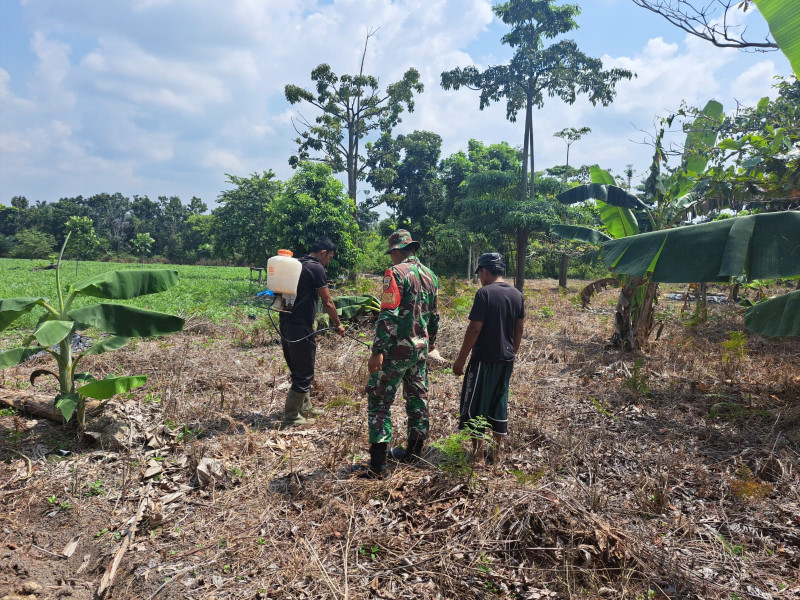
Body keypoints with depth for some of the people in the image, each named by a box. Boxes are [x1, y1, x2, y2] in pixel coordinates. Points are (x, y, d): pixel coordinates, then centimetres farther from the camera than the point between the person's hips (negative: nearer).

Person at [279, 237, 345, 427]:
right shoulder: (316, 268, -11)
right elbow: (328, 303, -8)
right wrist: (338, 325, 6)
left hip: (285, 324, 9)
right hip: (300, 327, -9)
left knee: (299, 369, 21)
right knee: (304, 373, 1)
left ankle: (305, 407, 33)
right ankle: (291, 417, 7)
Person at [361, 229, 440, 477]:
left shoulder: (396, 273, -14)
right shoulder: (429, 275, 9)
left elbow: (388, 315, -22)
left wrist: (378, 351, -22)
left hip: (397, 349, -7)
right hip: (420, 348, 8)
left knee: (379, 401, -1)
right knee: (418, 399, 17)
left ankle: (378, 463, -1)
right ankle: (413, 452, 27)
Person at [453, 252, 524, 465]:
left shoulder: (485, 293, -15)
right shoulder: (517, 294, 6)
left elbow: (474, 329, -17)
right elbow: (519, 328, 11)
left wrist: (460, 359, -10)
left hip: (484, 360, -7)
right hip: (506, 360, 7)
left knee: (474, 405, 6)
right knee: (499, 404, 15)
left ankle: (476, 450, 13)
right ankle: (495, 451, 22)